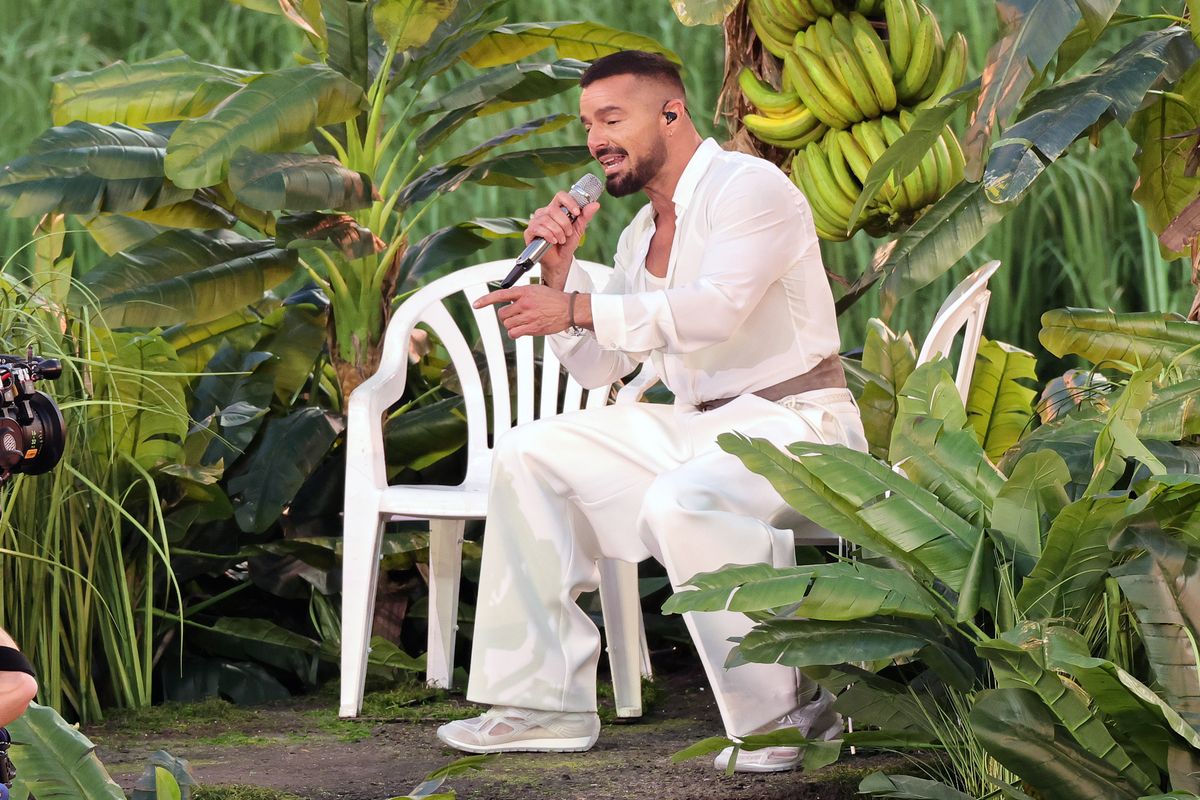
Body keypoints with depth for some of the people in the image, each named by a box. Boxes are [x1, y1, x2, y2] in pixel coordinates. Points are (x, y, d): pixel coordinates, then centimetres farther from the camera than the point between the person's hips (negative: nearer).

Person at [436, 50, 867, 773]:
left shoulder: (749, 188, -11)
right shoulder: (641, 236, 16)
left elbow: (716, 308, -27)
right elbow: (598, 368, 17)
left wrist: (578, 308, -24)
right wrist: (560, 271, 3)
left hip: (795, 423, -9)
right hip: (700, 428, 9)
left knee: (681, 504, -38)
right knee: (529, 456, 3)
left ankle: (787, 714, -24)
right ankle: (544, 702, 1)